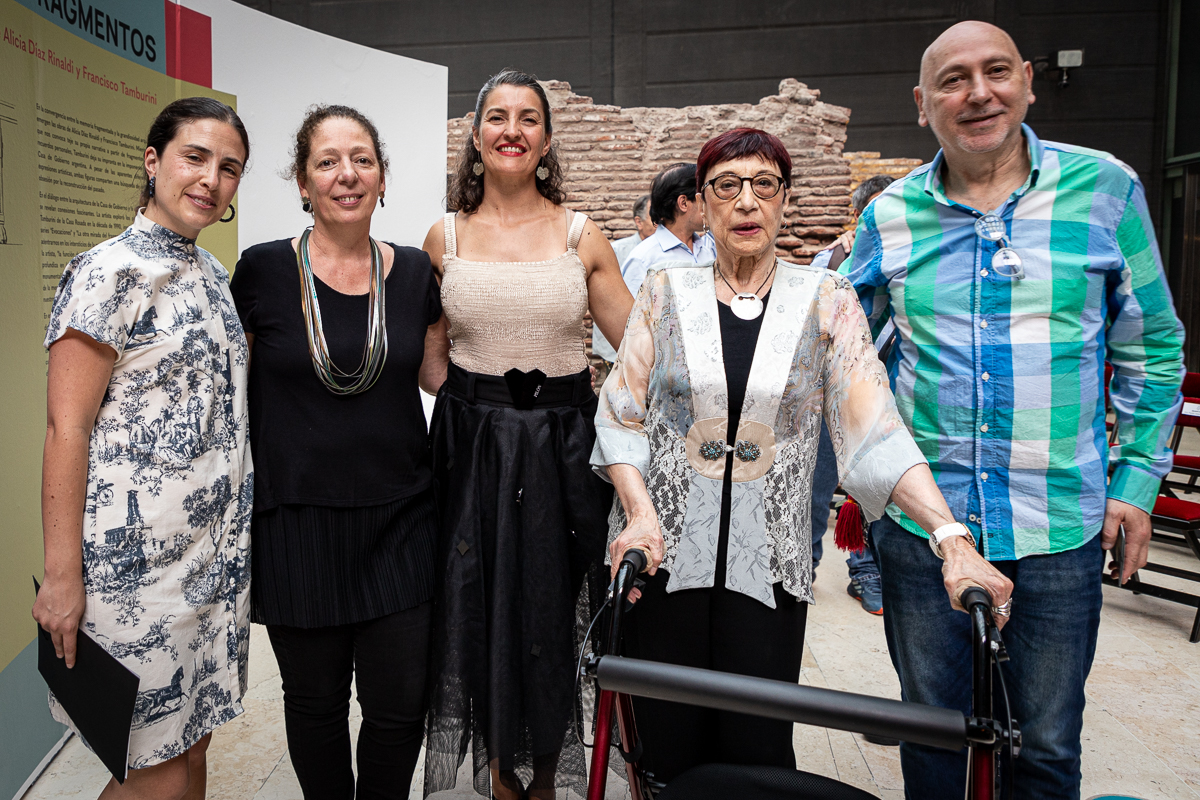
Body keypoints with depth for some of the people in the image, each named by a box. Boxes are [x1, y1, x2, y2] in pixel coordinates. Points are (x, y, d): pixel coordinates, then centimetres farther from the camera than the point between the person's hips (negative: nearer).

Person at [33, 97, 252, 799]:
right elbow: (67, 429, -14)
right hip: (139, 558, -7)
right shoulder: (109, 273, -12)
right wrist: (62, 576, -16)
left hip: (217, 550, 7)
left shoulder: (213, 274, 12)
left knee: (193, 743, 18)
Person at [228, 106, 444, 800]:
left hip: (399, 520, 2)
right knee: (315, 701, 15)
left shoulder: (414, 273, 2)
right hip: (298, 522, -1)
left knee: (400, 704, 7)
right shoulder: (263, 270, -4)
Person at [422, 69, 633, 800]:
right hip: (472, 441, 1)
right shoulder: (445, 237, 5)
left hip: (561, 442, -1)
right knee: (480, 604, 7)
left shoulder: (583, 237, 2)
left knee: (552, 604, 6)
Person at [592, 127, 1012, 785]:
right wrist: (641, 512, -15)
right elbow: (620, 414, 1)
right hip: (662, 557, 1)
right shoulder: (665, 291, 3)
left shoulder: (825, 300, 1)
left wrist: (951, 536, -21)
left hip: (768, 569, 0)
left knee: (756, 752, 4)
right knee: (669, 749, 8)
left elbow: (874, 428, -9)